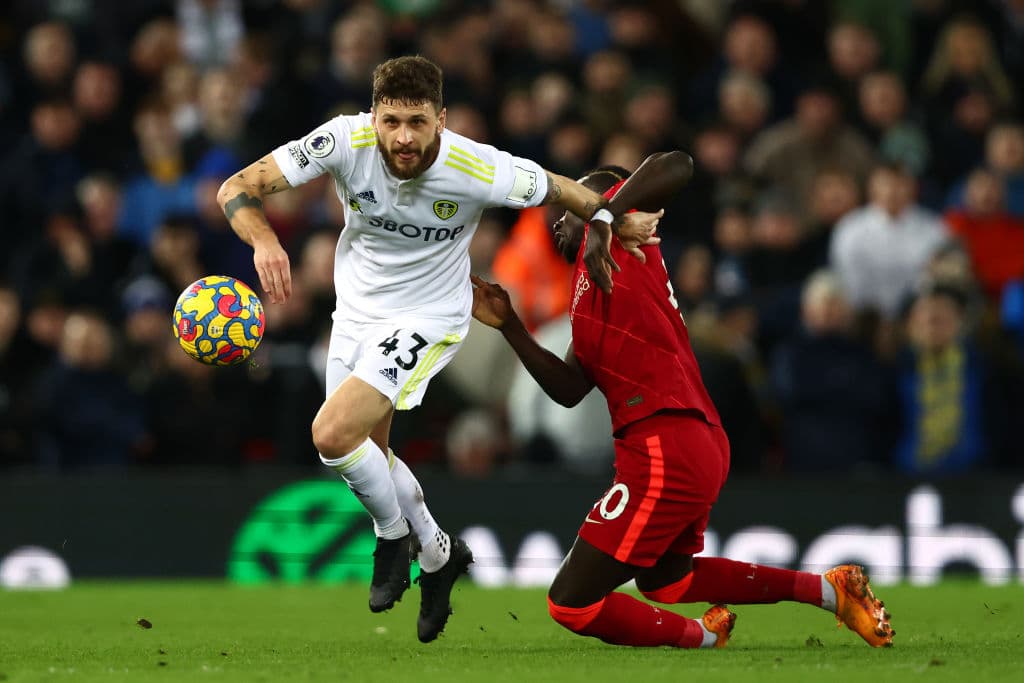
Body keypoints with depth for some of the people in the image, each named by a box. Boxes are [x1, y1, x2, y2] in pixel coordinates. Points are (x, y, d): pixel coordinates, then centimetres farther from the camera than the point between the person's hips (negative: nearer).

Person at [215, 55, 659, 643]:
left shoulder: (478, 170, -27)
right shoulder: (345, 141, -23)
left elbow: (560, 191, -8)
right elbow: (238, 188, -23)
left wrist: (613, 225, 4)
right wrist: (264, 239, -42)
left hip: (427, 319, -4)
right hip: (357, 309, 5)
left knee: (333, 433, -21)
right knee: (368, 454, 17)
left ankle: (394, 534, 6)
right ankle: (438, 554, 41)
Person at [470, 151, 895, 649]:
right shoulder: (590, 289, 24)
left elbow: (676, 166, -19)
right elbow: (569, 389, 18)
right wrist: (510, 327, 15)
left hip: (663, 453, -11)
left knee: (572, 603, -5)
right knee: (663, 579, 35)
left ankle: (703, 637, 12)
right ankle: (829, 588, 34)